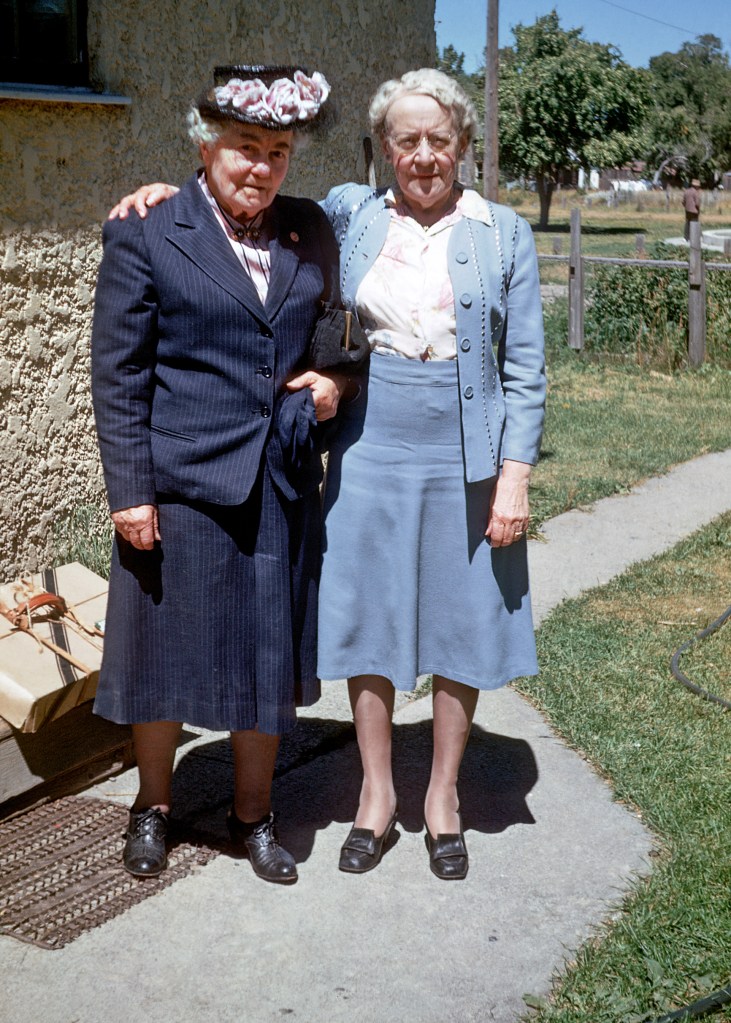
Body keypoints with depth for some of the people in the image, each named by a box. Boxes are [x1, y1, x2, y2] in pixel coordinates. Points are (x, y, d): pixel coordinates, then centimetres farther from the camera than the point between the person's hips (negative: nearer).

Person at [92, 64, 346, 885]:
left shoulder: (309, 231, 7)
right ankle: (153, 806, 32)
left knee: (270, 655, 12)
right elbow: (117, 374, -6)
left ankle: (253, 815, 31)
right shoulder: (145, 238, -5)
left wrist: (334, 379, -1)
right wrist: (130, 491, -10)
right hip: (182, 483, -4)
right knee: (166, 649, 9)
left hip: (281, 486, 4)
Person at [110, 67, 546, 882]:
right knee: (367, 626, 8)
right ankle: (376, 792, 27)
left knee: (460, 632, 8)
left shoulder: (504, 234, 0)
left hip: (465, 464, -1)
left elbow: (525, 369, 0)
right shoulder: (349, 214, 3)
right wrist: (172, 194, 1)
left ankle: (443, 798, 27)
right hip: (369, 457, 1)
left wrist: (514, 477, -6)